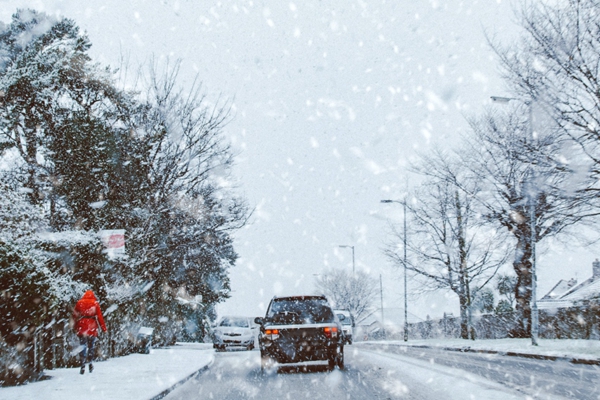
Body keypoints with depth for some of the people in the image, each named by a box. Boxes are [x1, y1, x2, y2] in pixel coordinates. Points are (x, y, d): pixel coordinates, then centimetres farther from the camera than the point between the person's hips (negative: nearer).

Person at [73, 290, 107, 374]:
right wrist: (103, 328, 7)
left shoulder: (79, 303, 7)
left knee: (83, 345, -2)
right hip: (92, 327, 0)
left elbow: (75, 315, 10)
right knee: (91, 345, 16)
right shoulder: (95, 304, 4)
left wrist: (75, 326, 21)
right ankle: (91, 362, 8)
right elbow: (99, 316, 2)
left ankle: (83, 364, -16)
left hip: (82, 326, 0)